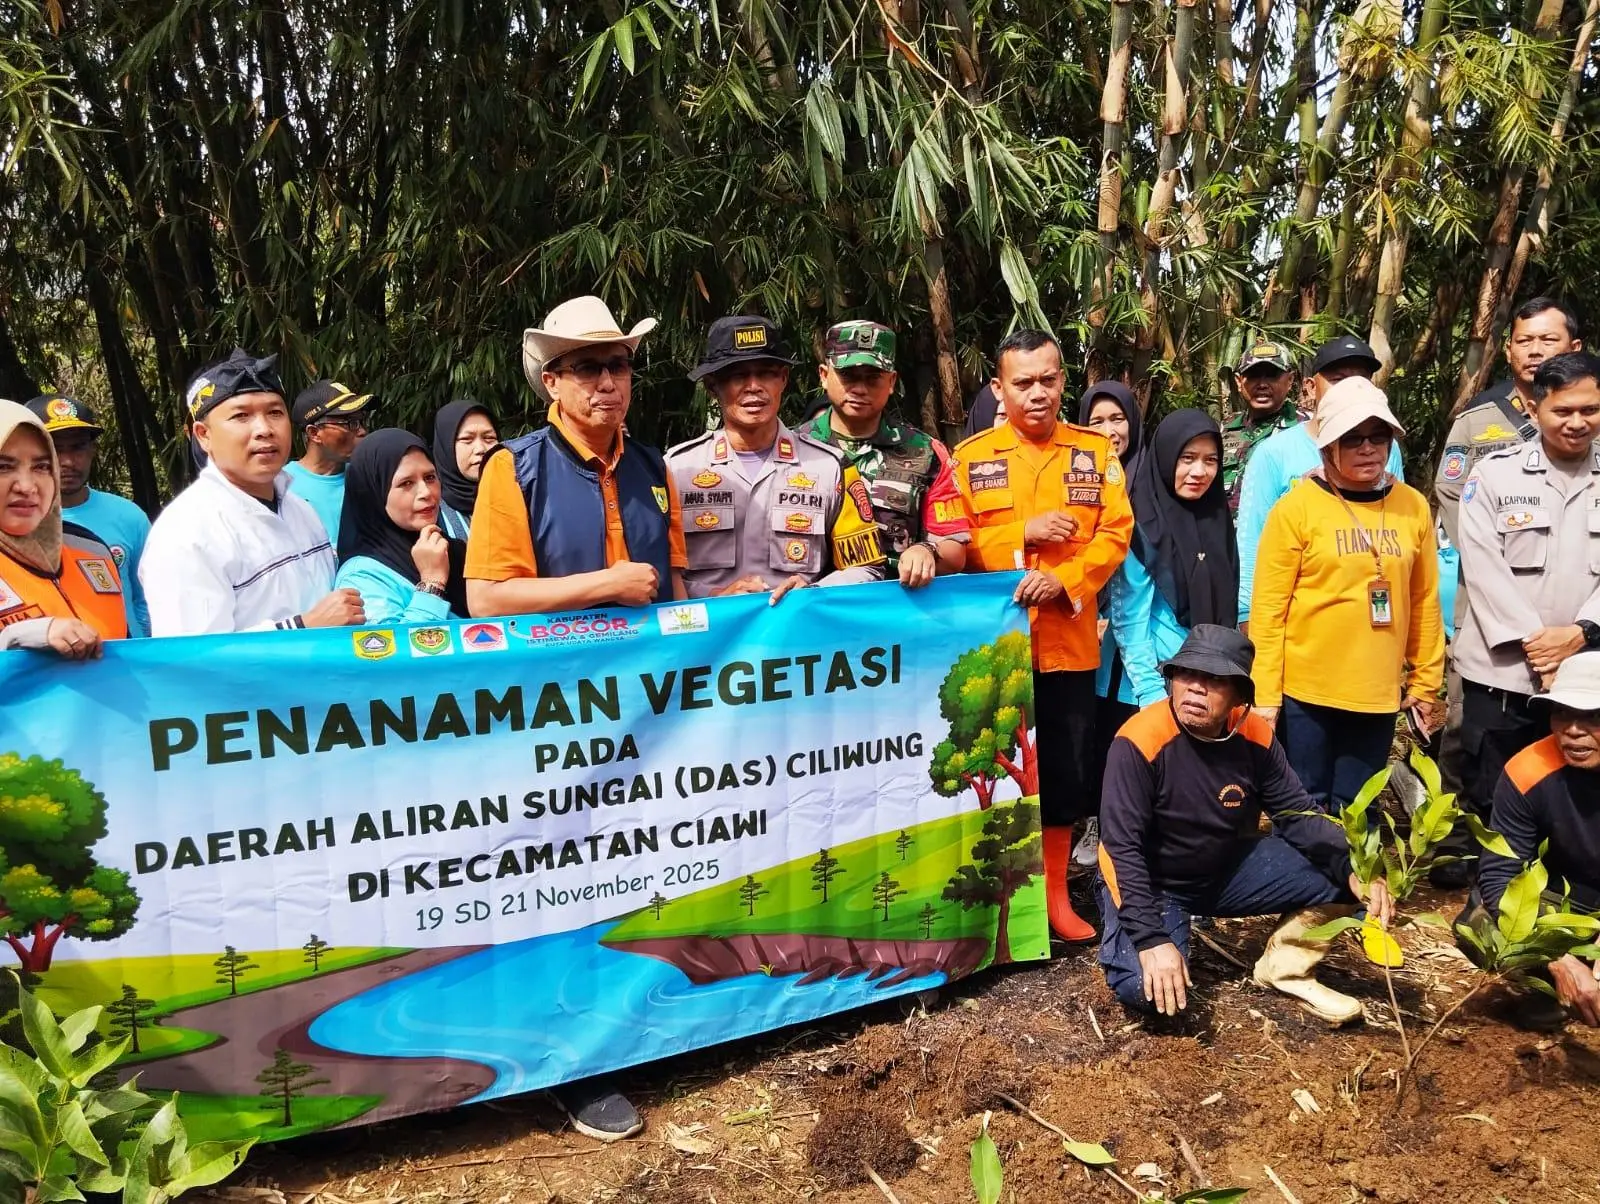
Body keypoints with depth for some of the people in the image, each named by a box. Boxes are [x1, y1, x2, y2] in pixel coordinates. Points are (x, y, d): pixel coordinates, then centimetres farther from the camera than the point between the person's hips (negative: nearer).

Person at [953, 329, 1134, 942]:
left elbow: (1116, 533, -1)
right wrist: (1023, 534, -15)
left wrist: (1063, 579, -16)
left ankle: (1055, 892, 25)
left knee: (1066, 769, 10)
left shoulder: (1096, 450, 7)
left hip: (1069, 640, 2)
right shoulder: (970, 456, 1)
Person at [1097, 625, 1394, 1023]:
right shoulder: (1140, 741, -28)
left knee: (1340, 880, -12)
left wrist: (1353, 869, -22)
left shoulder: (1255, 736, -11)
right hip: (1149, 881, -5)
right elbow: (1123, 848, -27)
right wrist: (1152, 939, -33)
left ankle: (1284, 966, 12)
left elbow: (1297, 815, -4)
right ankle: (1123, 936, 7)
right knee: (1149, 989, -28)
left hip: (1228, 869, 5)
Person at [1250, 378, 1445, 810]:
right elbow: (1267, 608, -8)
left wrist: (1426, 682, 9)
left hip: (1378, 694, 3)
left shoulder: (1413, 507, 3)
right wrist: (1264, 696, -10)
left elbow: (1424, 601, 9)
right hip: (1305, 692, -3)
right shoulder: (1298, 506, -7)